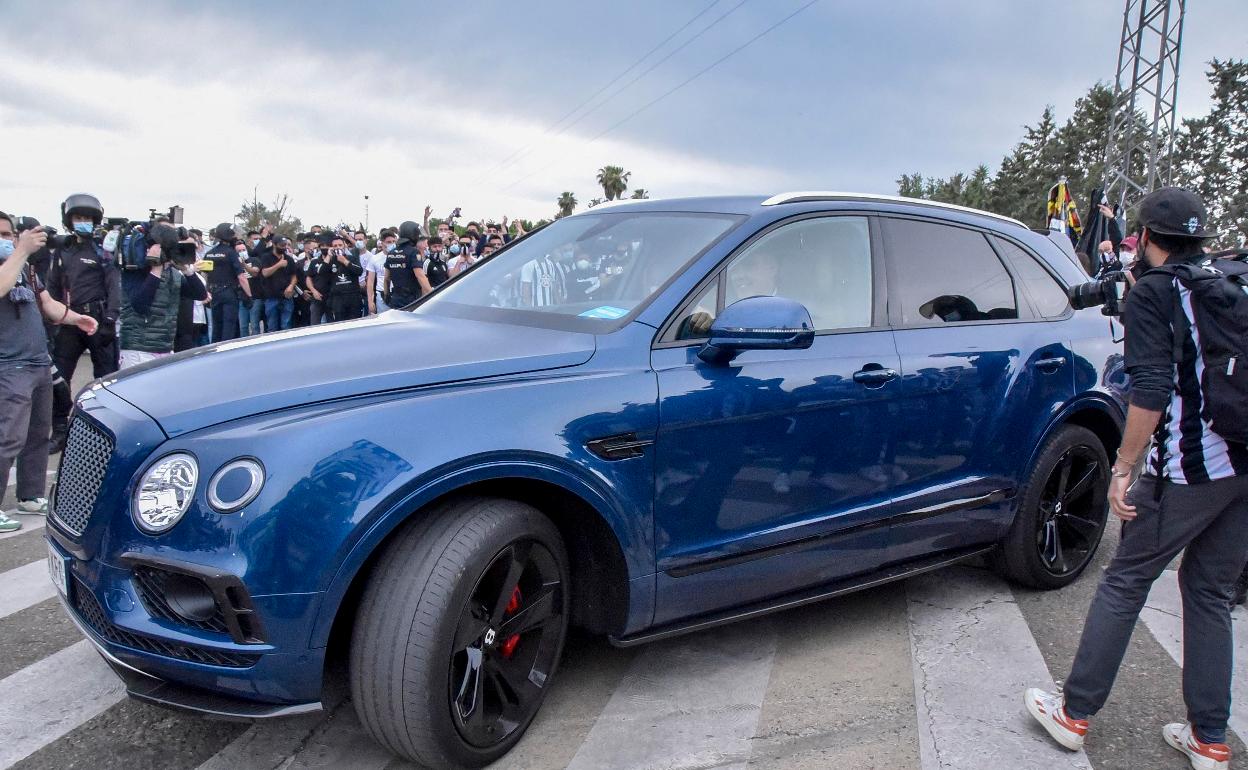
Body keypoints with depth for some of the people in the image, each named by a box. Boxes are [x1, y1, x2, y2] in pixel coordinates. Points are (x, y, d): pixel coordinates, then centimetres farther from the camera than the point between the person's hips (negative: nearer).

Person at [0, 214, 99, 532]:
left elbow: (47, 304, 21)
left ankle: (31, 495, 27)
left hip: (39, 363, 8)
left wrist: (76, 318, 5)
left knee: (38, 435, 15)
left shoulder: (27, 269, 16)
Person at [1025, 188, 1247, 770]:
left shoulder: (1152, 292, -6)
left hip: (1191, 466, -6)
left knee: (1125, 581, 4)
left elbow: (1151, 389, -17)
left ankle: (1074, 713, 11)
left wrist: (1123, 467, -13)